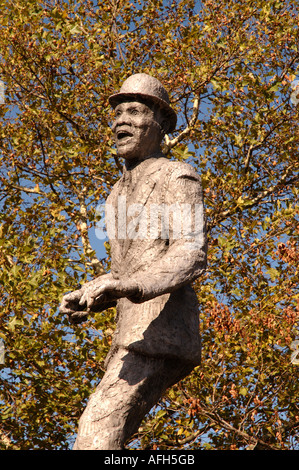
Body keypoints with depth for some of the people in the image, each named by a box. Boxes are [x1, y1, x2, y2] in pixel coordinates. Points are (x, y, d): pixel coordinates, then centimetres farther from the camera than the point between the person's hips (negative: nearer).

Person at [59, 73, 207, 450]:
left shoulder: (178, 178, -1)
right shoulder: (120, 193, 26)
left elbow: (191, 258, -15)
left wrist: (131, 285, -31)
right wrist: (89, 300, 10)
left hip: (161, 333, -9)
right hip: (131, 338, 9)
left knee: (98, 430, -23)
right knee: (104, 435, 3)